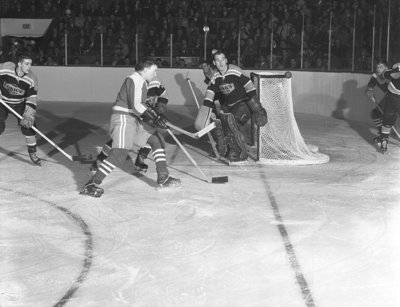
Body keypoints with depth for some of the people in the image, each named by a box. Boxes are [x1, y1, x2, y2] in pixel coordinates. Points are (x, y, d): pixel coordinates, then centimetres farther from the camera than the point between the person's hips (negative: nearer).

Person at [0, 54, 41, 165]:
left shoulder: (32, 79, -19)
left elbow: (32, 99, -18)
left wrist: (28, 116, -28)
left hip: (20, 104, 2)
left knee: (28, 125, -11)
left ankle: (32, 153, 5)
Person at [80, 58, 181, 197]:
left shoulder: (142, 82, 18)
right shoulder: (135, 80, -14)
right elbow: (135, 105, -23)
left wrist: (156, 114, 17)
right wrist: (155, 118, -23)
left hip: (134, 119, 11)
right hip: (123, 119, -11)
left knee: (157, 140, 10)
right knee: (120, 154, -21)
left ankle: (163, 178, 13)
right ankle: (91, 184, -19)